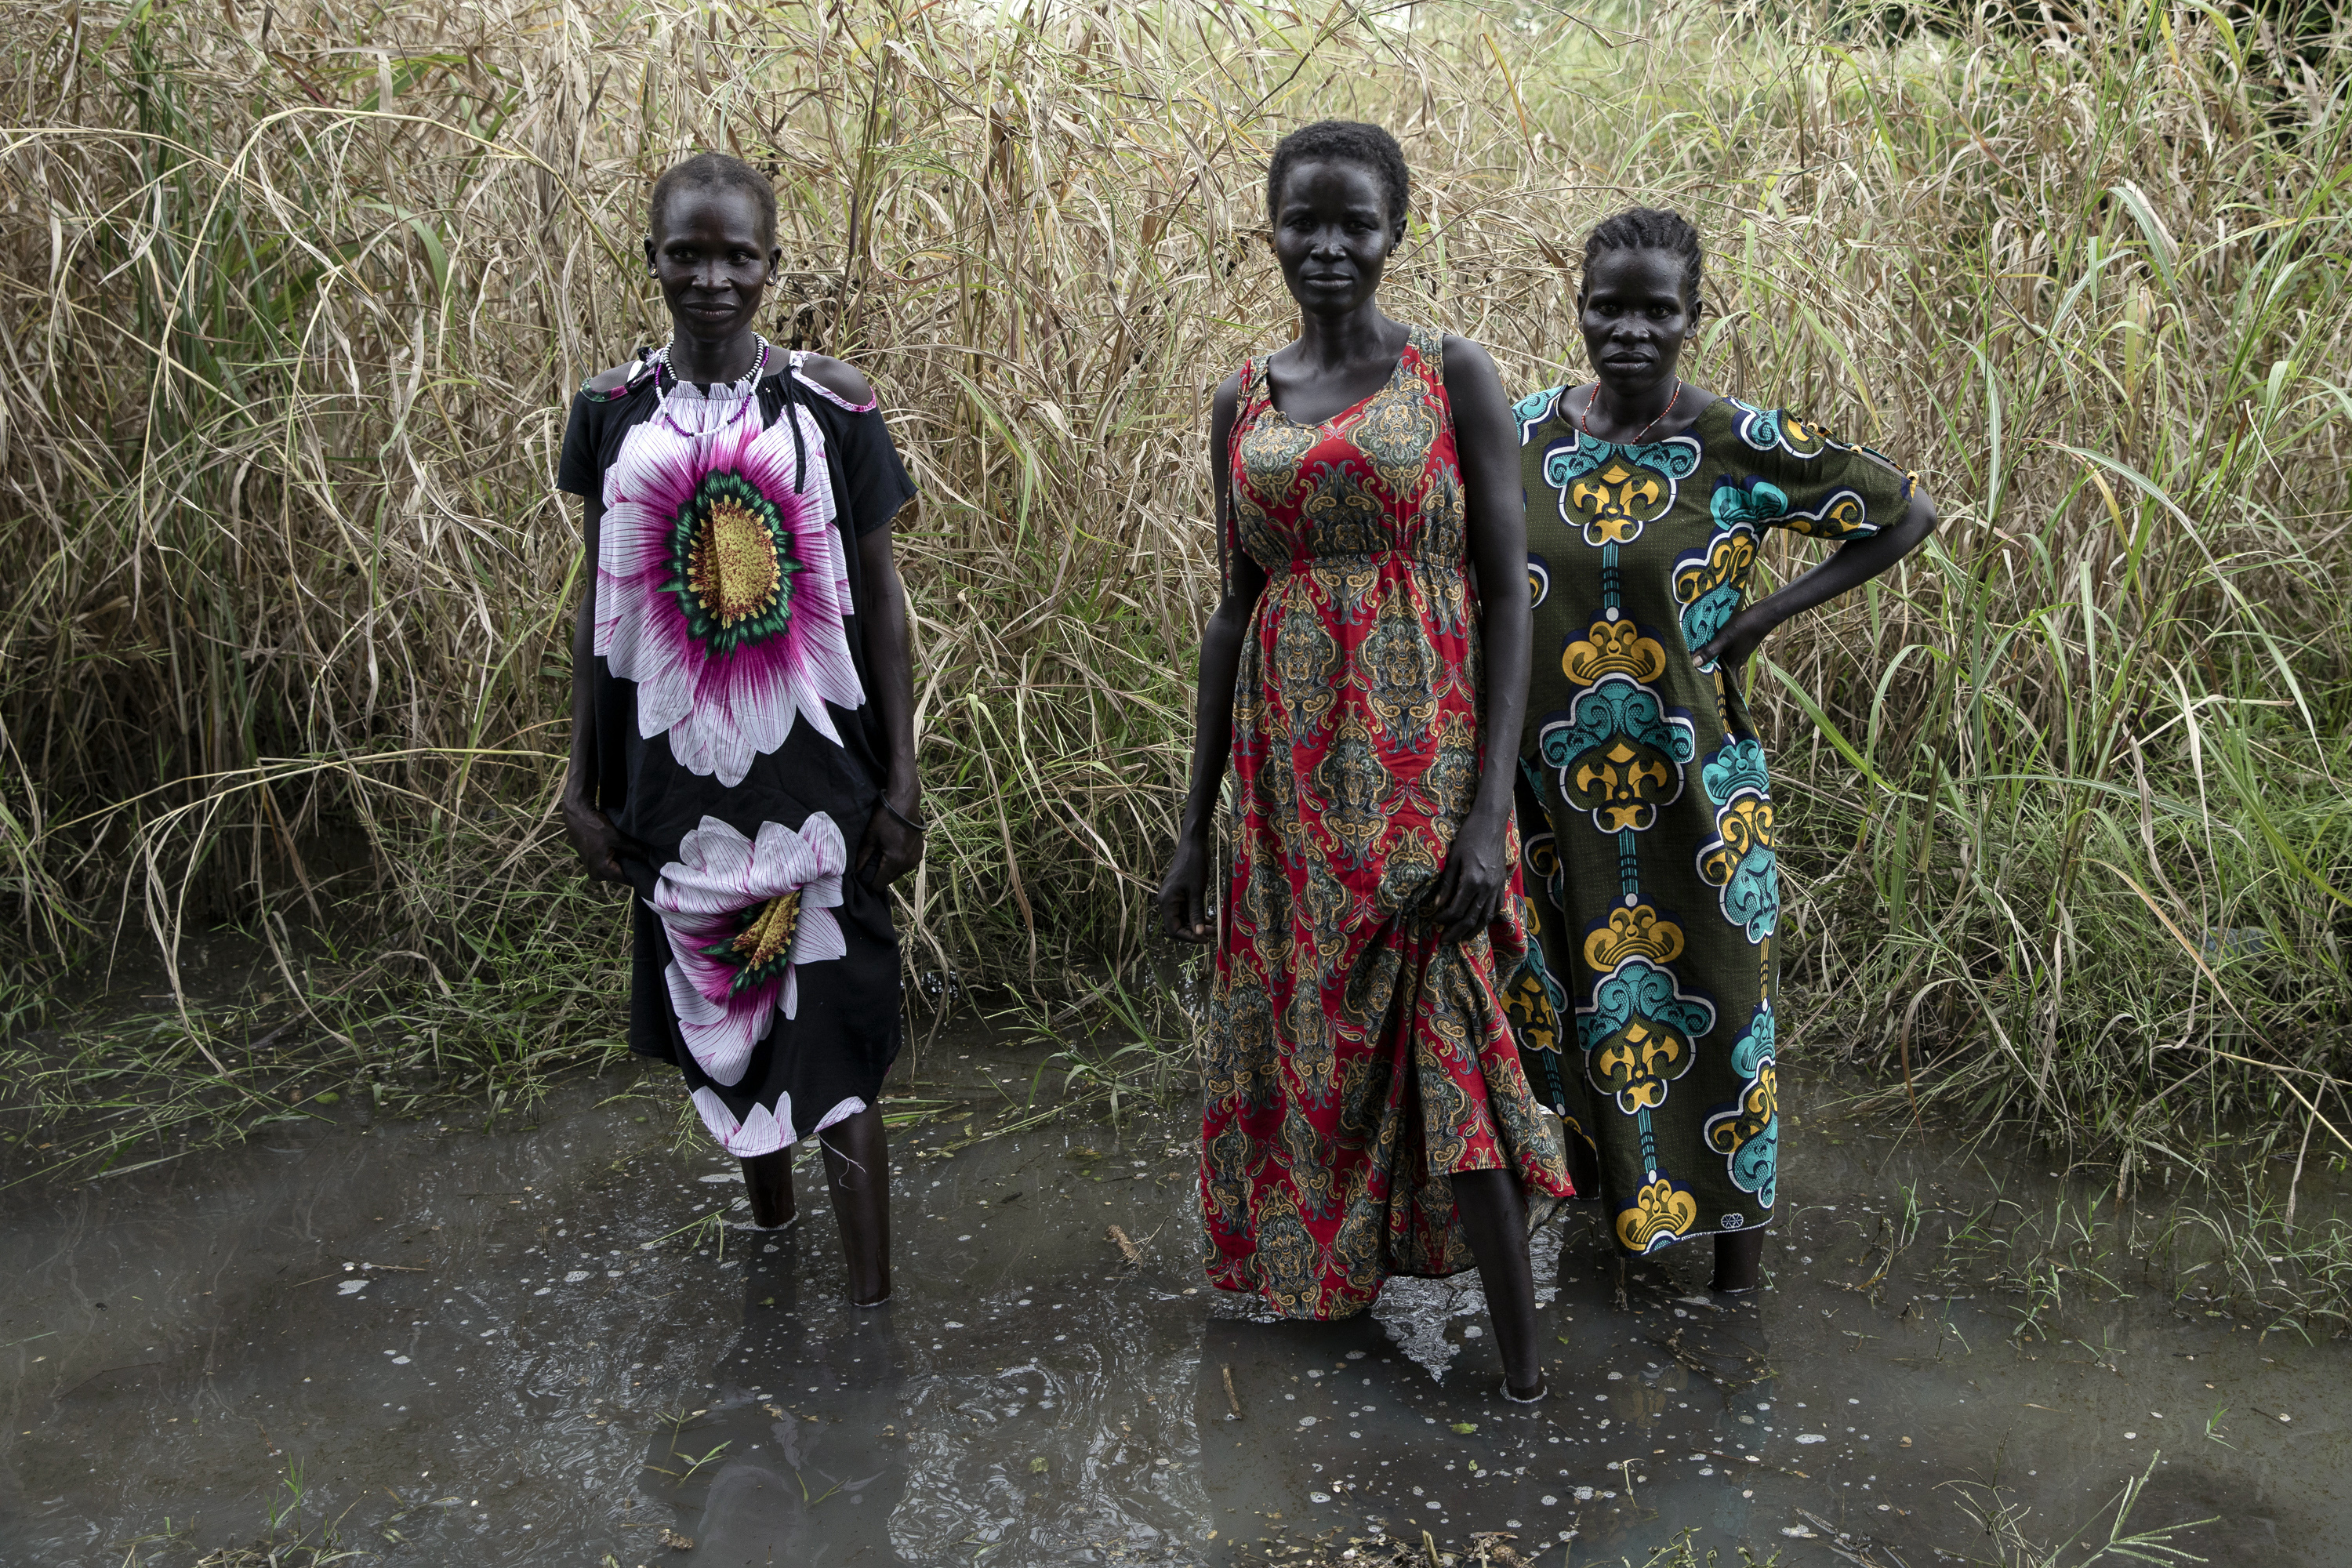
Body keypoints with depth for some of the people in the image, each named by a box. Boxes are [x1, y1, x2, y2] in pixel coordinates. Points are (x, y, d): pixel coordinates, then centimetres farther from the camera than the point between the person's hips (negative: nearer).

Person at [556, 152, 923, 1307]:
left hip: (814, 778, -2)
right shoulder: (612, 412, 3)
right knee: (713, 1016, 15)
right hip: (674, 779, 3)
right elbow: (597, 606, 9)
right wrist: (581, 782, 9)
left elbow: (879, 599, 0)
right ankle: (769, 1218, 38)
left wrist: (900, 784, -3)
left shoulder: (830, 405, -3)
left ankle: (871, 1308, 6)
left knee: (831, 1039, -3)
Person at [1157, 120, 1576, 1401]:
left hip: (1424, 759, -4)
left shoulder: (1454, 374, -2)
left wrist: (1490, 813, -14)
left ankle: (1525, 1378, 5)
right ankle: (1331, 1294, 29)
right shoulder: (1242, 402, 9)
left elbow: (1507, 595, -6)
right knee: (1310, 1044, 10)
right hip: (1290, 772, 4)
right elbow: (1231, 611, 11)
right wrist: (1194, 825, 10)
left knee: (1445, 1040, -7)